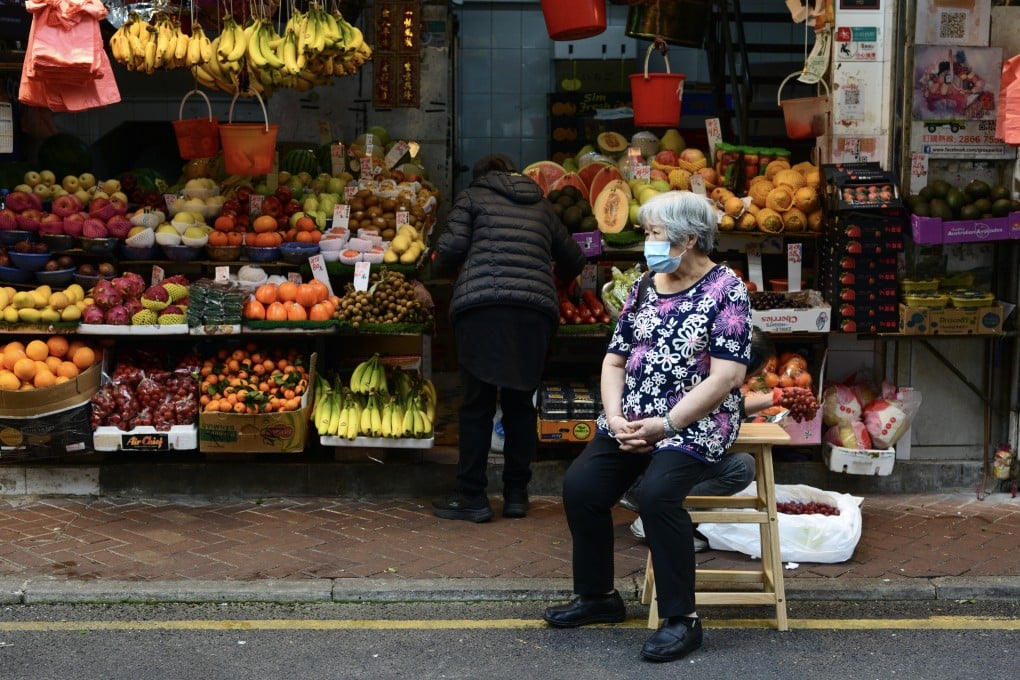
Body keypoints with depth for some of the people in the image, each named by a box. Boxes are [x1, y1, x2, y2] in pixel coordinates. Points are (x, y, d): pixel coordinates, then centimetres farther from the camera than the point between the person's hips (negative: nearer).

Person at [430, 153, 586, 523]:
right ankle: (516, 494, 14)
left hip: (481, 302, -3)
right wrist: (555, 280, 49)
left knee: (478, 401, 1)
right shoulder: (540, 204, 25)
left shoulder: (473, 195, 15)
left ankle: (472, 496, 3)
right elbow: (573, 258, 28)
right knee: (520, 401, 11)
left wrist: (439, 266, 24)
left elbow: (452, 247, 2)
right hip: (536, 307, 3)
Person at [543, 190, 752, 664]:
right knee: (581, 485, -12)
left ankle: (682, 618, -16)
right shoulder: (645, 287, 11)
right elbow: (614, 360, 11)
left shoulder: (726, 291, -9)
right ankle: (597, 596, 7)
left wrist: (665, 424, -20)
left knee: (658, 494, -30)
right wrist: (615, 417, -7)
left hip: (694, 425, -6)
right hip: (631, 422, 6)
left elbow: (726, 377, -17)